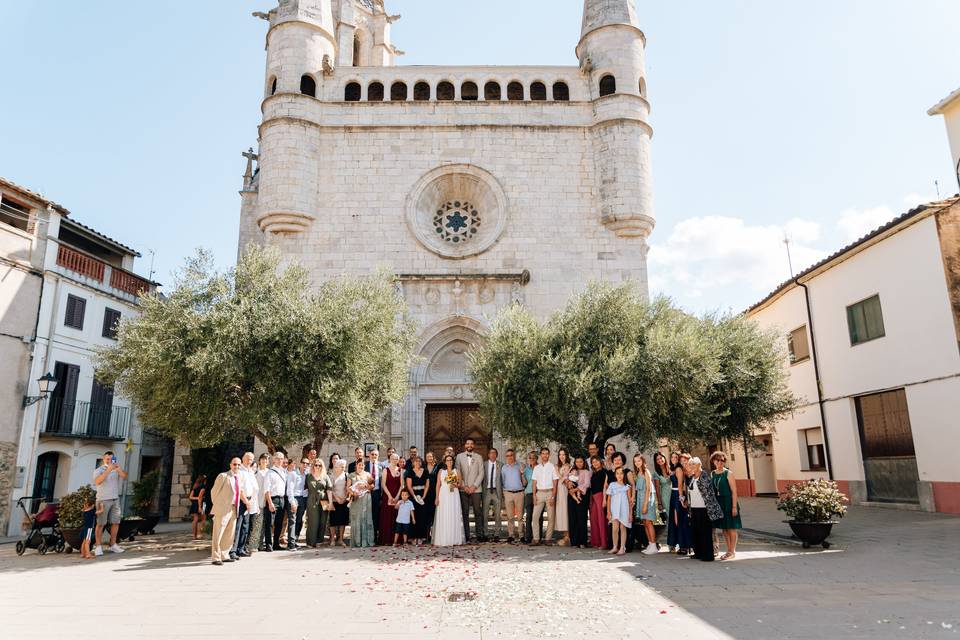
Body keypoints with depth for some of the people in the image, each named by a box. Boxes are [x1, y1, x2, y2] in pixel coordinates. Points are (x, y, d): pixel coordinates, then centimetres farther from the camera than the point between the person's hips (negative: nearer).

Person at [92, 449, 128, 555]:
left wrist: (119, 468, -25)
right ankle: (98, 547, 0)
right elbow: (97, 481, -20)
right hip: (103, 500, -4)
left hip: (115, 499, 4)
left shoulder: (116, 470, 11)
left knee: (116, 523, 4)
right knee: (100, 524, -4)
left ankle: (113, 545, 12)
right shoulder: (99, 470, -1)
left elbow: (124, 477, -7)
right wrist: (108, 470, -30)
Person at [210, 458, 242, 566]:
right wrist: (216, 506, 1)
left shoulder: (239, 478, 12)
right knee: (218, 534, -2)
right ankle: (216, 558, 4)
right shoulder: (223, 476, -7)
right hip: (223, 509, -7)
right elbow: (214, 491, -3)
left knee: (229, 535, 13)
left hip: (233, 510, 7)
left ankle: (224, 556, 24)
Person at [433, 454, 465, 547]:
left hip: (454, 496, 1)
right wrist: (437, 497, -4)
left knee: (454, 516, -2)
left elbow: (459, 485, 11)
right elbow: (438, 485, 3)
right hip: (443, 495, -1)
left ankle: (454, 539, 3)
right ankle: (443, 540, 0)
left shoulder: (456, 471, 8)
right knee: (443, 517, -3)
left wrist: (455, 485, -11)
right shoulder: (441, 471, 6)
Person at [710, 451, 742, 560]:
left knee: (731, 527, 0)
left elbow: (734, 491, -10)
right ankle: (729, 550, 21)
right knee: (723, 528, 11)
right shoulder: (712, 474, 8)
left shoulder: (728, 473, -7)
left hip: (728, 502, -5)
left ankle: (732, 551, 9)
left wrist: (734, 506, -15)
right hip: (718, 503, 6)